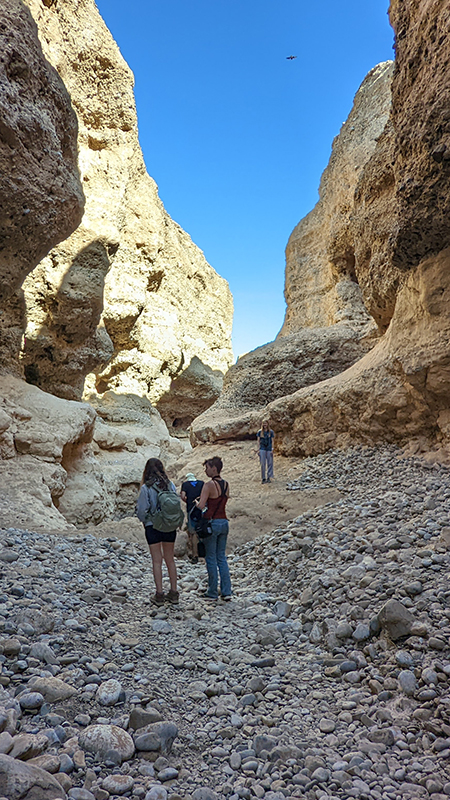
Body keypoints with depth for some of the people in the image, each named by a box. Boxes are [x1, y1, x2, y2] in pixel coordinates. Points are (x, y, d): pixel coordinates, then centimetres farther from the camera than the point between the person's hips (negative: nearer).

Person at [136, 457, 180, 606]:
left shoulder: (146, 488, -12)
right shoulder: (170, 485, -3)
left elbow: (142, 510, -9)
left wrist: (144, 520, 12)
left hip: (153, 527, -3)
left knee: (157, 561, 7)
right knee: (170, 559, 15)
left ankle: (159, 594, 10)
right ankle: (173, 592, 21)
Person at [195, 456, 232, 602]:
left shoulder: (209, 485, -16)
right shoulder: (226, 484, 7)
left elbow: (201, 506, -20)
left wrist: (195, 501, -2)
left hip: (212, 523, -7)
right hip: (224, 522, 7)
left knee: (211, 558, 4)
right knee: (222, 557, 15)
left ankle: (212, 593, 12)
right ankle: (226, 592, 15)